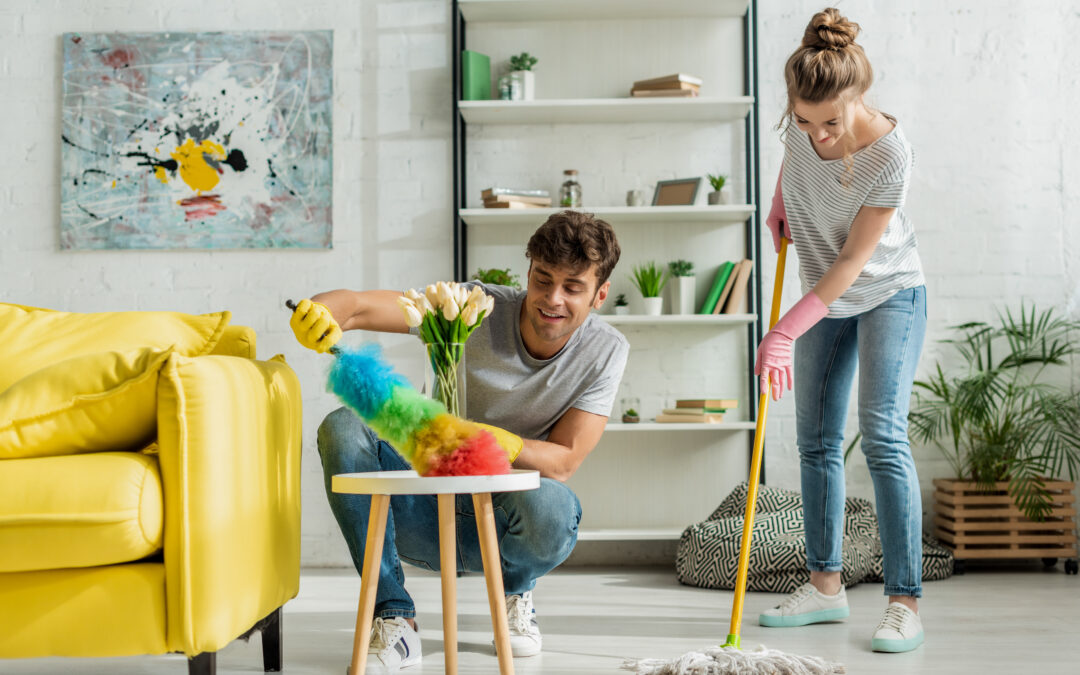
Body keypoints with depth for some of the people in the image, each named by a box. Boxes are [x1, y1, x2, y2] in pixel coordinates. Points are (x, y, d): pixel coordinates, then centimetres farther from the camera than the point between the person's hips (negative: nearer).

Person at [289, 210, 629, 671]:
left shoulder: (605, 351, -8)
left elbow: (563, 462, -14)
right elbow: (358, 306, -22)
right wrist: (320, 313, -47)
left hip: (503, 528, -1)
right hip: (427, 515, 1)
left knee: (548, 505, -37)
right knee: (343, 428, -25)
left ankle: (515, 589, 2)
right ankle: (393, 617, -18)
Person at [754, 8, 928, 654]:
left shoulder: (890, 152, -30)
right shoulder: (802, 123, -14)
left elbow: (852, 262, -27)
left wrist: (784, 334, -28)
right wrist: (780, 206, 3)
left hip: (888, 293, -6)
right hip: (825, 298, 6)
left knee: (884, 436, -16)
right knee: (816, 439, 5)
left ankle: (906, 602, -13)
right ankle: (826, 584, 15)